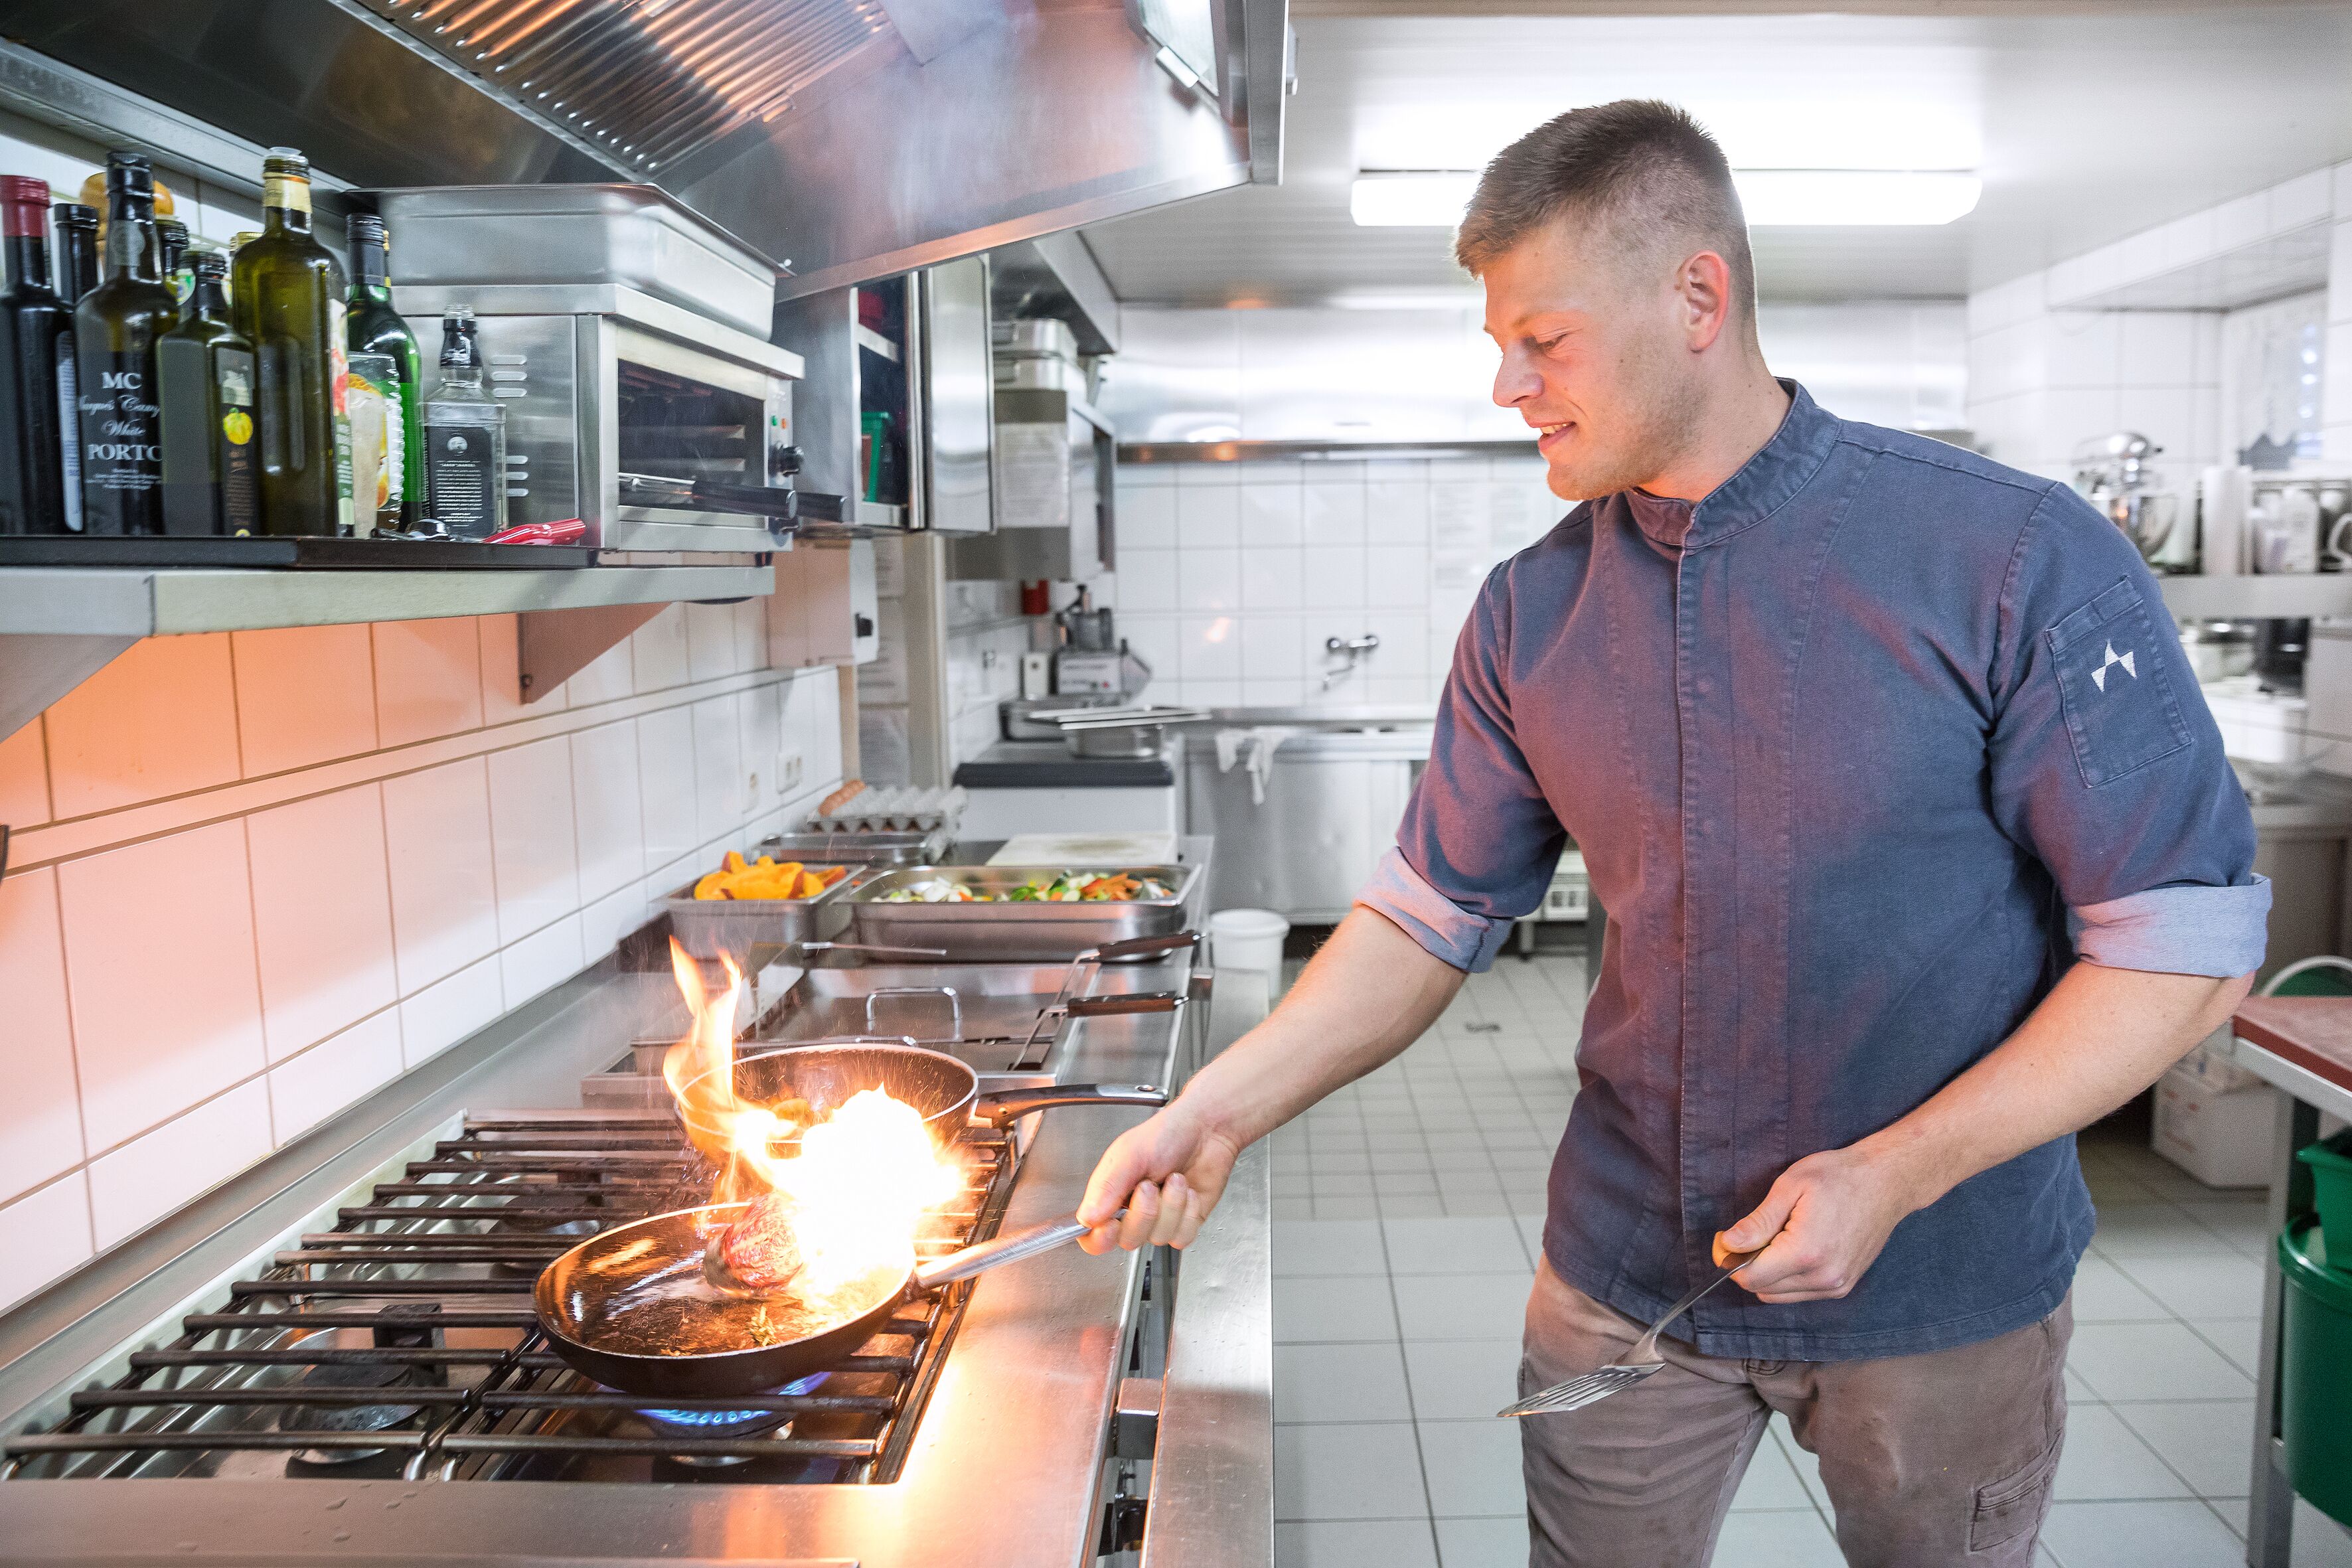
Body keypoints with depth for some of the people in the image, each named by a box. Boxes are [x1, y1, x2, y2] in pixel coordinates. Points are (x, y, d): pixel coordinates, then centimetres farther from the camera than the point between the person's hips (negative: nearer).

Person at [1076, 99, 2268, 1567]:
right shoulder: (1531, 611, -4)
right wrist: (1219, 1112, -11)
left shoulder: (2023, 561, -16)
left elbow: (2188, 943, -14)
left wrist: (1896, 1176, -21)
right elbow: (1432, 912, 0)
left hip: (1944, 1288, -2)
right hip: (1627, 1268, 3)